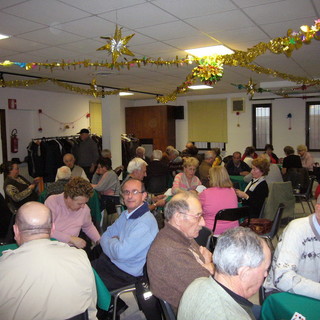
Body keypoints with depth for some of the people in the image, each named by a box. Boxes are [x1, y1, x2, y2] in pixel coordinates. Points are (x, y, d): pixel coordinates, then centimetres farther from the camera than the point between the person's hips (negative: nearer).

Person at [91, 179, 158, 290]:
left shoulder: (146, 222, -24)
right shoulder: (125, 214, 6)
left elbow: (121, 253, -28)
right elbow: (105, 237, 10)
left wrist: (112, 241, -6)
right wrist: (114, 243, -13)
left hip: (126, 275, -8)